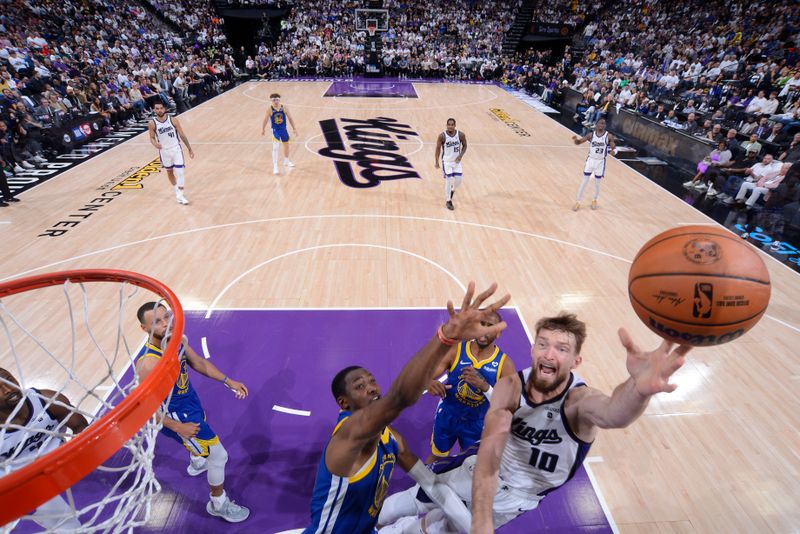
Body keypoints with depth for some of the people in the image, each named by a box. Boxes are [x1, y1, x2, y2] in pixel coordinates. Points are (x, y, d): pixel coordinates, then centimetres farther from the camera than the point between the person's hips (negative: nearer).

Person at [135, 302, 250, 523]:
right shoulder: (149, 363, -37)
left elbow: (198, 363, 2)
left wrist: (228, 381, -1)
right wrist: (178, 427, -23)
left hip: (189, 399, 8)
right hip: (176, 414, -8)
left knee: (202, 432, 38)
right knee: (219, 455, 1)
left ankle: (197, 463, 72)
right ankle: (218, 504, 28)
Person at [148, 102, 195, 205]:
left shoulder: (173, 120, -9)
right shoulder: (152, 124, -7)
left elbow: (182, 135, -2)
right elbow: (152, 138, 2)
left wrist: (190, 149, 1)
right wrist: (155, 144, -22)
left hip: (176, 149, -2)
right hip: (164, 151, 2)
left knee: (179, 172, -10)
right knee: (169, 172, 16)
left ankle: (180, 195, -2)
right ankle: (176, 190, 37)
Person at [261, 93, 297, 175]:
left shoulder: (284, 108, -5)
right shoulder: (270, 109, -12)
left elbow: (290, 118, 1)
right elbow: (265, 119, -10)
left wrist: (294, 129, 1)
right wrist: (263, 129, -16)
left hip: (284, 129, 4)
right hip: (276, 130, -4)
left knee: (286, 145, 20)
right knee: (275, 148, -16)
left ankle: (286, 161, 44)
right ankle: (275, 166, -15)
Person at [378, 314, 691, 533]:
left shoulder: (579, 399, -30)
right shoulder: (511, 385, -22)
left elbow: (614, 413, -56)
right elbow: (490, 451, -32)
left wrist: (639, 389, -80)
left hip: (515, 496, -2)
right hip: (476, 471, 3)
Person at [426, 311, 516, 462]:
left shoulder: (504, 363, -17)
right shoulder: (455, 350, -18)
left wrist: (484, 386, -37)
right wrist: (430, 383, -46)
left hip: (477, 423, 0)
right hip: (447, 416, 1)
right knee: (436, 457, 23)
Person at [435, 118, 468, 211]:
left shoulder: (461, 135, -11)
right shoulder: (442, 136, -16)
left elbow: (464, 145, 4)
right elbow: (438, 148, -4)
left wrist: (461, 155, -12)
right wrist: (436, 161, -4)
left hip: (457, 161, 3)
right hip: (446, 161, -3)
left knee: (458, 180, 1)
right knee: (448, 180, -5)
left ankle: (452, 191, 34)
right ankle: (448, 201, 10)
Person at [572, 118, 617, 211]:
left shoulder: (609, 136, -9)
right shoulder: (591, 134, -4)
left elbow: (614, 147, -8)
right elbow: (579, 142, -2)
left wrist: (614, 151, -32)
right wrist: (575, 139, -26)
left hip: (600, 162, -1)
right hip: (590, 160, 1)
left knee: (597, 183, 10)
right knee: (584, 182, 3)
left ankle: (594, 200, 33)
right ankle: (577, 202, 12)